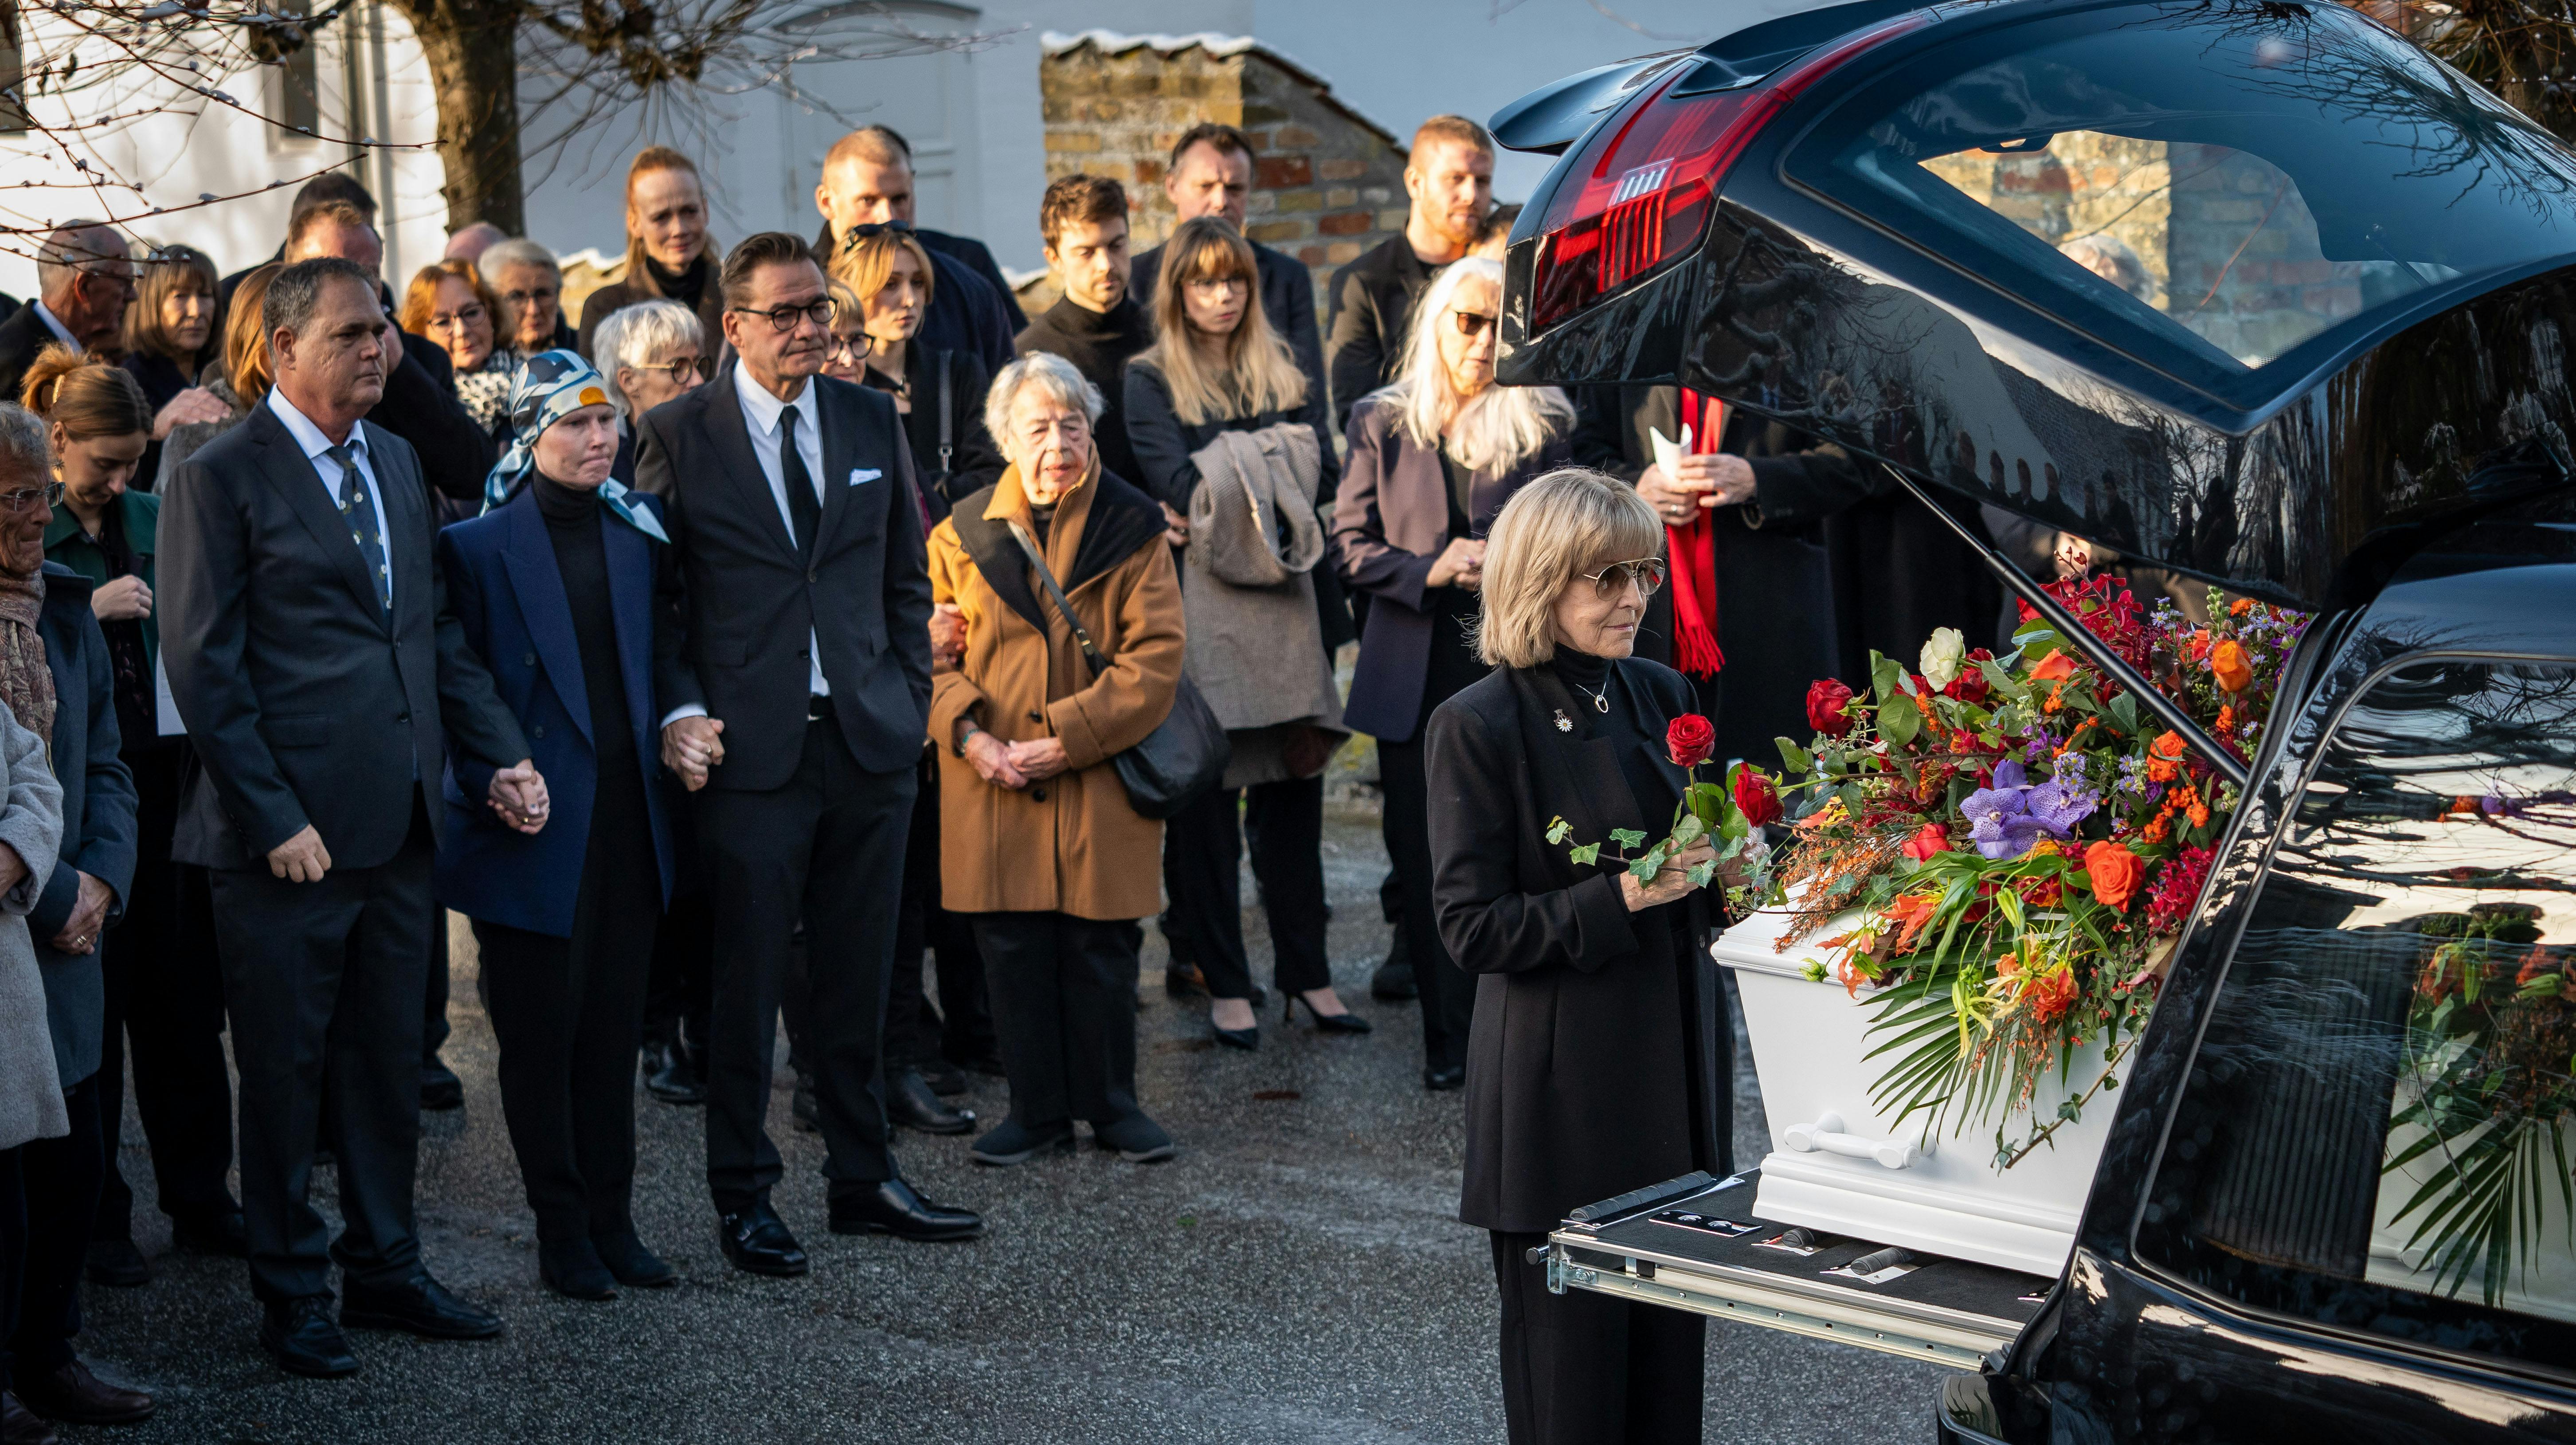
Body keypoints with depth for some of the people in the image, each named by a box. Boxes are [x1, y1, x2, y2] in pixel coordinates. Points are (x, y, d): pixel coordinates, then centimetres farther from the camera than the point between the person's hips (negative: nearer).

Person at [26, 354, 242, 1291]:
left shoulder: (153, 520, 10)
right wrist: (86, 611, -18)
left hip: (165, 782, 4)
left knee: (182, 1001, 9)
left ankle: (200, 1202, 20)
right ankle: (95, 1218, 14)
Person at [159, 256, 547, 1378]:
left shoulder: (395, 462, 14)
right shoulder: (221, 478, -9)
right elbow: (203, 667, -11)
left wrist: (502, 751, 7)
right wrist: (274, 819, -15)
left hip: (399, 824, 7)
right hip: (289, 839, -6)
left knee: (388, 1063, 14)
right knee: (284, 1074, 6)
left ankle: (386, 1267, 27)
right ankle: (292, 1294, 19)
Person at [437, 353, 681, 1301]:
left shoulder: (638, 533, 9)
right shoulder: (477, 546, -5)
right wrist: (492, 787, -14)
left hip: (627, 823, 4)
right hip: (535, 829, -4)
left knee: (614, 1030, 10)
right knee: (540, 1036, 3)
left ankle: (612, 1221, 19)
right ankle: (562, 1231, 13)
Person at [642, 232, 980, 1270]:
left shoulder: (872, 424, 10)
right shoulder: (678, 436, -2)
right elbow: (653, 592, 0)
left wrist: (910, 703, 8)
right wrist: (679, 711, -11)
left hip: (870, 745, 4)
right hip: (750, 751, -4)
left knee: (858, 981, 11)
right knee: (748, 983, 3)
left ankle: (864, 1180, 24)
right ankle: (742, 1197, 15)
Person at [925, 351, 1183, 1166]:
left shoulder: (1132, 529, 1)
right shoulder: (963, 535, 6)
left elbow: (1155, 657, -6)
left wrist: (1066, 737, -14)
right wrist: (972, 738, -12)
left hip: (1099, 784, -1)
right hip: (993, 789, 2)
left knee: (1102, 949, 4)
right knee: (1012, 950, 5)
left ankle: (1112, 1107, 20)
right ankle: (1038, 1114, 17)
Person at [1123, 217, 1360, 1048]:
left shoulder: (1287, 374, 17)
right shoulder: (1151, 381, 5)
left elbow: (1322, 476, 5)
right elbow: (1179, 486, -9)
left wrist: (1224, 492, -8)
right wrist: (1272, 459, -2)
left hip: (1284, 603, 3)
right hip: (1200, 605, -3)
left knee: (1293, 790, 4)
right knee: (1207, 798, -2)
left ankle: (1306, 971, 12)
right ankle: (1224, 984, 5)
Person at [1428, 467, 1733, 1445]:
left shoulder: (1660, 694, 7)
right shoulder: (1478, 728, -12)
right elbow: (1472, 927, -14)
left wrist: (1723, 867, -4)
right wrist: (1623, 897, -23)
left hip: (1676, 1069, 6)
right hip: (1560, 1094, -6)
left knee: (1674, 1357, 11)